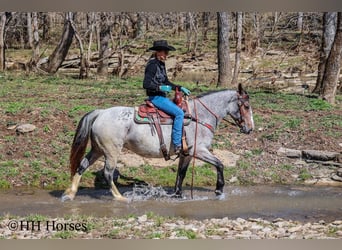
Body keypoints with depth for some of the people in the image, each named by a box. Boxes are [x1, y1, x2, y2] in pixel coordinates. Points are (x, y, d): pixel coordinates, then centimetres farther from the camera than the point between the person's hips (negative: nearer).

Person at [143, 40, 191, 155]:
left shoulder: (161, 64, 13)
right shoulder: (153, 65, -16)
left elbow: (166, 82, 20)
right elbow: (146, 84, -21)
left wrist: (180, 88, 13)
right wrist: (160, 88, -24)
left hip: (161, 96, 10)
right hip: (155, 97, -10)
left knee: (180, 110, 11)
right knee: (179, 113, -19)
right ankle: (177, 145, -18)